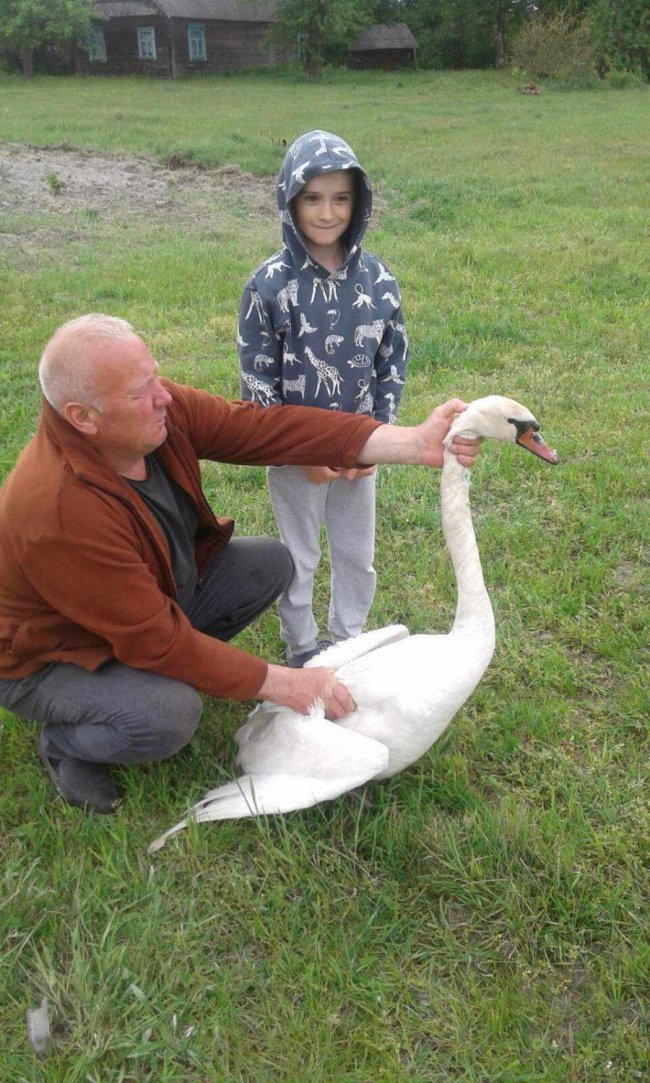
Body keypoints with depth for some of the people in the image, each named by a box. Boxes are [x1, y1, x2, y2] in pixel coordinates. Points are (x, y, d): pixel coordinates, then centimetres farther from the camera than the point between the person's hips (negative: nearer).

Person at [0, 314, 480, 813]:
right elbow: (156, 640, -32)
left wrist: (412, 443, -30)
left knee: (270, 562, -4)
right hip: (51, 656, -7)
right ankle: (62, 742, 0)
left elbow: (260, 425, -23)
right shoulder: (60, 511, -38)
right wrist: (277, 683, -26)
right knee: (171, 715, -33)